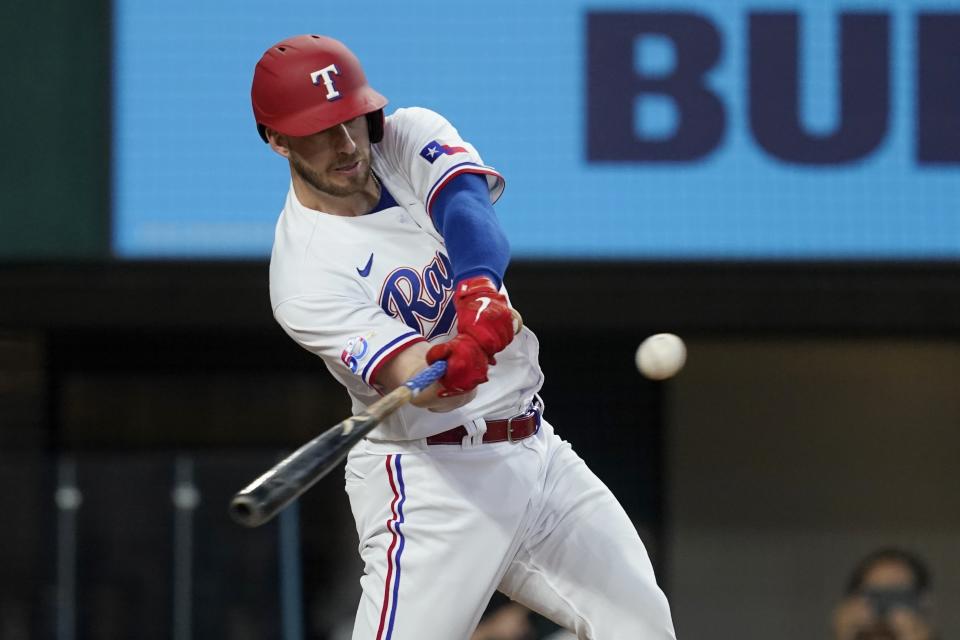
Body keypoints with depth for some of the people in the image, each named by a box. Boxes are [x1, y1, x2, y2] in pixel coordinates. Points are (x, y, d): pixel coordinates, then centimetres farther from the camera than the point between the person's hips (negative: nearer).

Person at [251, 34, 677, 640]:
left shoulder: (411, 136, 0)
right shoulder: (305, 276, -17)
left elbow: (468, 209, -21)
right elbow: (417, 382, -28)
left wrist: (480, 287, -43)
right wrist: (446, 372, -52)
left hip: (536, 448, 6)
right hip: (431, 473, -6)